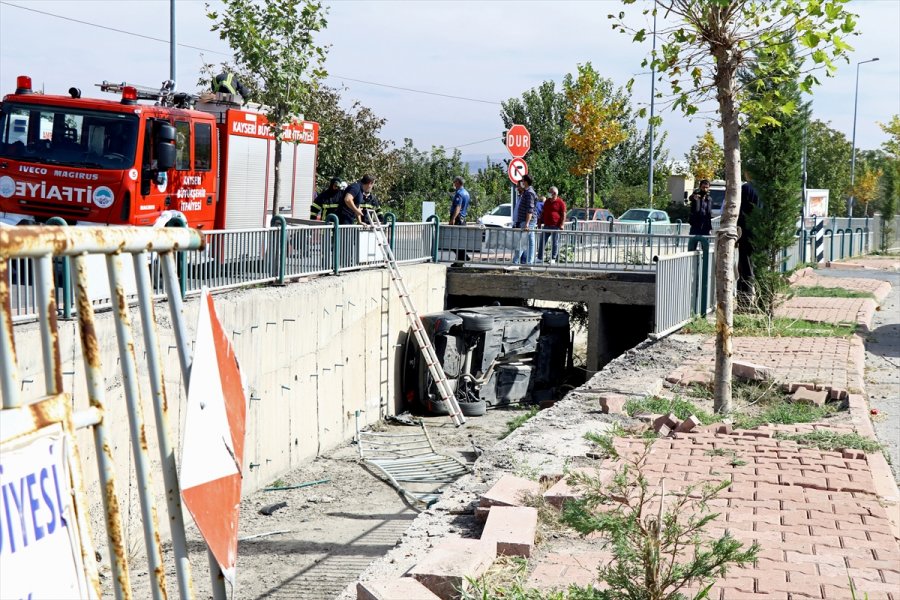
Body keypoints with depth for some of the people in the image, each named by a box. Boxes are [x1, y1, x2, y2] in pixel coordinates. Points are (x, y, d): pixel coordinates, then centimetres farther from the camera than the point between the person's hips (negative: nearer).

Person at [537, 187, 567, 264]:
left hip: (555, 226, -6)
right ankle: (540, 258, 8)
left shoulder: (560, 202, -3)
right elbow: (543, 212, 23)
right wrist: (540, 222, 20)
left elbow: (563, 214, -6)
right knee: (542, 242, 4)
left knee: (555, 243, 1)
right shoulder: (547, 201, 16)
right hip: (546, 225, 6)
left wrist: (562, 224, -14)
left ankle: (553, 259, 6)